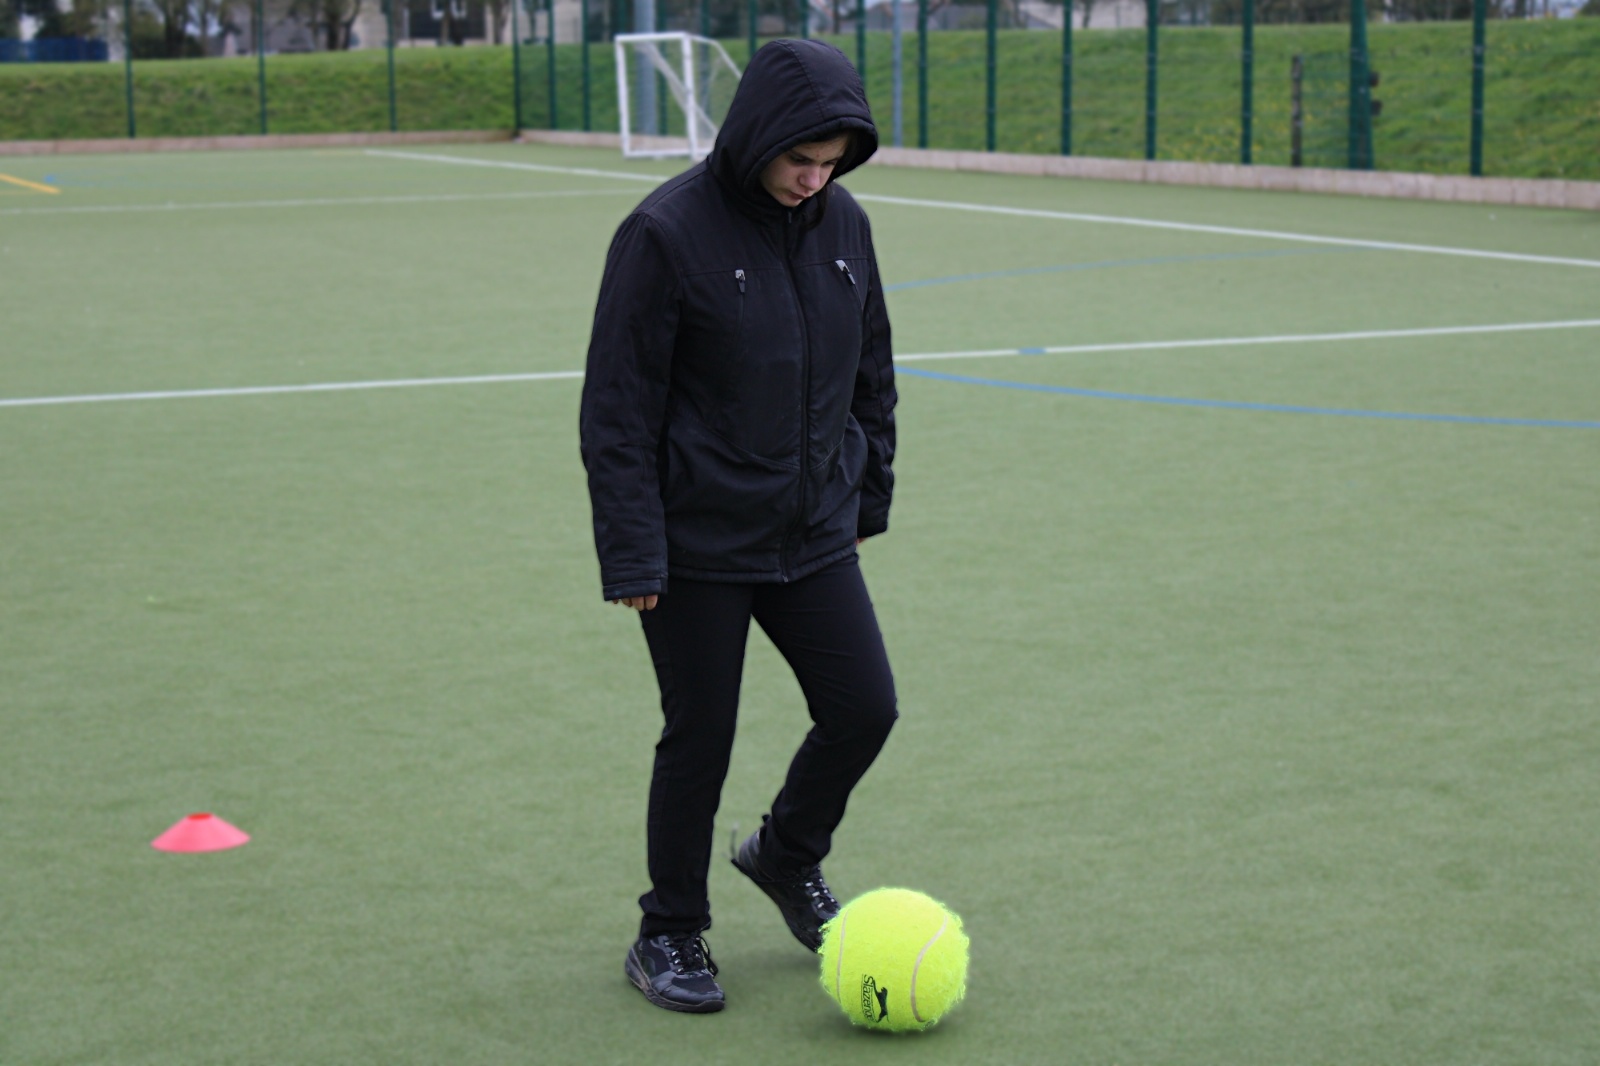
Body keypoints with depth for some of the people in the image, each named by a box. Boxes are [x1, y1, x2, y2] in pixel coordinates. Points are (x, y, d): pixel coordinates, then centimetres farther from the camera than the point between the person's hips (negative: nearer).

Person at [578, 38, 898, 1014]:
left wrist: (869, 494, 17)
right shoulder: (666, 234, -15)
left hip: (815, 532, 5)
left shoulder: (845, 226, 2)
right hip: (699, 544, -5)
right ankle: (669, 936, 22)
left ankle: (788, 857, 32)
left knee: (865, 708, 3)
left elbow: (872, 373, 16)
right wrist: (633, 554, -16)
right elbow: (617, 411, -14)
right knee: (700, 739, 2)